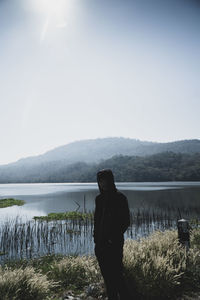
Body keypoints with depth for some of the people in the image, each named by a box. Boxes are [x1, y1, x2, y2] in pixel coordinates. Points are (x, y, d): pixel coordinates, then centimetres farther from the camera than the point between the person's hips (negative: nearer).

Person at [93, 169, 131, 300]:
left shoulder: (120, 198, -9)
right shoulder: (99, 198, 9)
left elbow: (126, 222, -9)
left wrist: (114, 238, -11)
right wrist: (96, 239, 8)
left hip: (114, 244, -6)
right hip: (100, 243, 6)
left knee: (116, 274, -3)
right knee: (106, 275, 13)